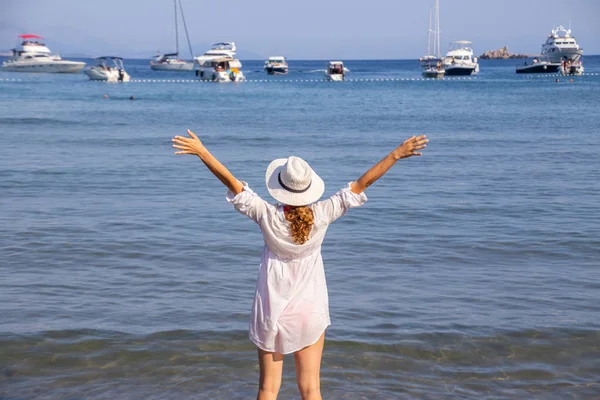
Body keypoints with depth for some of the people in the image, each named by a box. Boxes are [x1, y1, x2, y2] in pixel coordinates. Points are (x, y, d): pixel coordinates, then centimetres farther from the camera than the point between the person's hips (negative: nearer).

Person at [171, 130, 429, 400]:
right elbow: (361, 184, -11)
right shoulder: (322, 215, -15)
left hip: (272, 311, -1)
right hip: (309, 310, 1)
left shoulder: (268, 216, -18)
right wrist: (396, 155, -5)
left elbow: (232, 183, -14)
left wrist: (202, 152, -8)